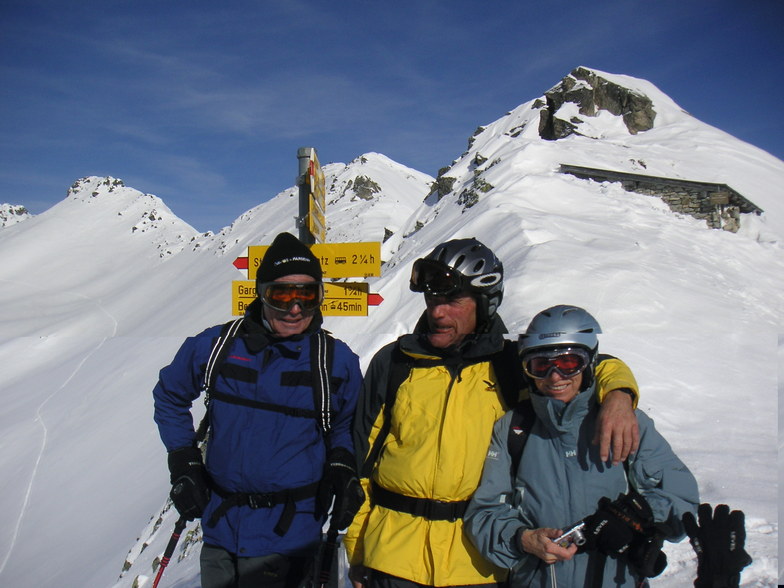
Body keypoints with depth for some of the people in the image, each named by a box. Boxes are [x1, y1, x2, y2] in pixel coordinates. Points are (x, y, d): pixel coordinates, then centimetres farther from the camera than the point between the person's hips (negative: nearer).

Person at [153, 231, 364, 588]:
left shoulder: (337, 361, -6)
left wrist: (342, 469, -8)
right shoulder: (215, 346, -5)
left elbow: (346, 424, 10)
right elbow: (169, 396, 12)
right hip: (220, 532, 3)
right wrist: (183, 464, 4)